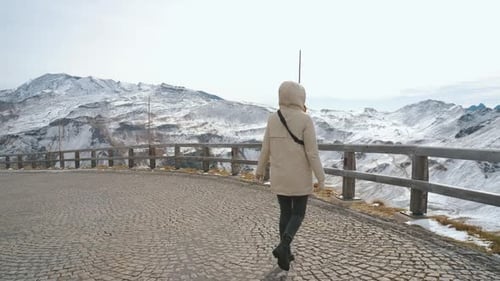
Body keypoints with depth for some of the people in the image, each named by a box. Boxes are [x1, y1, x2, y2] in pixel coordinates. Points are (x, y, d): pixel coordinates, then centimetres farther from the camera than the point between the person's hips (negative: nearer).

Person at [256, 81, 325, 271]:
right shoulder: (305, 120, -15)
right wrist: (321, 178, -7)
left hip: (279, 175, 4)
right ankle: (283, 247, -12)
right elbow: (312, 152, -15)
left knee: (285, 212, 16)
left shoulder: (273, 119, -3)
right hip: (300, 176, -4)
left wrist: (260, 169, 17)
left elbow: (266, 148, 2)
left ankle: (286, 253, 20)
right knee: (298, 214, 10)